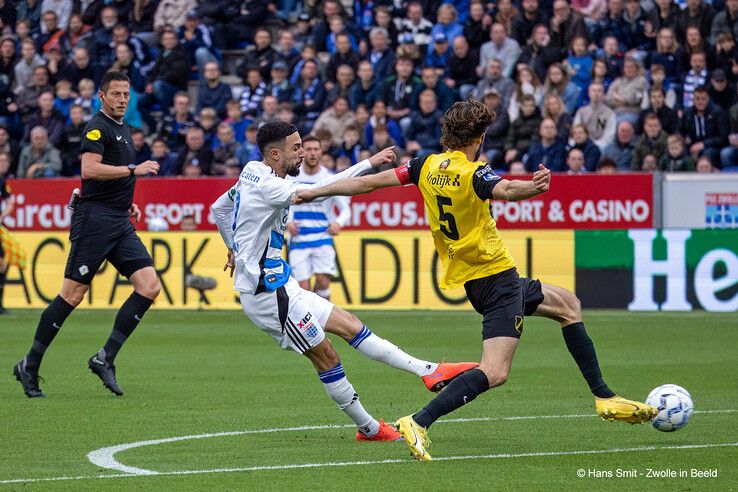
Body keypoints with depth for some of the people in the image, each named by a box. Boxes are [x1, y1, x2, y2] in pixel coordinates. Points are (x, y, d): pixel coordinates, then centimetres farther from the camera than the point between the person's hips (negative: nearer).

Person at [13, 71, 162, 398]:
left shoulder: (123, 130, 21)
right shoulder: (98, 127, -8)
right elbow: (89, 169, -23)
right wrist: (133, 170, -20)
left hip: (121, 224, 8)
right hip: (95, 220, -8)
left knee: (149, 287, -6)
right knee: (72, 294, -7)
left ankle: (105, 358, -4)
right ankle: (30, 365, 1)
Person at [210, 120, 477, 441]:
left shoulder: (251, 176, 10)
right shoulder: (266, 186, -22)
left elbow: (218, 208, 25)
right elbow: (320, 190, -30)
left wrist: (235, 248, 35)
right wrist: (369, 163, -28)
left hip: (281, 286, 10)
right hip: (267, 293, -10)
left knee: (349, 326, 8)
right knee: (326, 357, -4)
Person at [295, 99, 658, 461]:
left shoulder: (428, 166, 1)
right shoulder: (473, 174, -20)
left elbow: (370, 182, 2)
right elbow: (505, 190, -43)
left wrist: (311, 193, 10)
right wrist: (532, 187, -65)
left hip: (466, 278, 10)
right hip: (495, 277, -10)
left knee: (567, 305, 25)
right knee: (494, 373, -18)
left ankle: (604, 398, 30)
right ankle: (419, 423, -24)